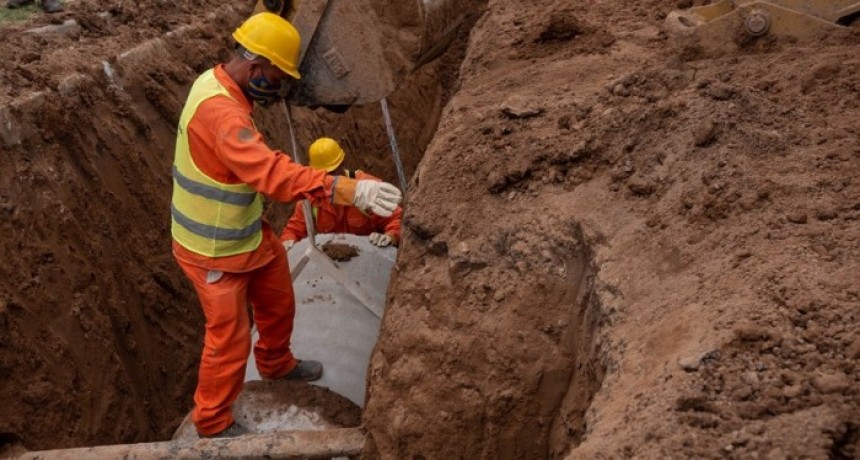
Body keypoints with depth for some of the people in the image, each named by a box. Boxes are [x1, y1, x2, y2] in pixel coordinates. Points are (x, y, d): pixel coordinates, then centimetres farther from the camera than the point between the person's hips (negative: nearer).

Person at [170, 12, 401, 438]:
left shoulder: (218, 85, 0)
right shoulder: (219, 109, -33)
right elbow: (271, 172, -45)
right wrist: (347, 189, -50)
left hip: (247, 233, 10)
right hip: (214, 249, -10)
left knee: (278, 300, 25)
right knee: (230, 339, 5)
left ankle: (276, 363, 52)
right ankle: (212, 421, 26)